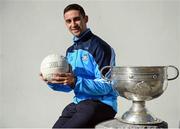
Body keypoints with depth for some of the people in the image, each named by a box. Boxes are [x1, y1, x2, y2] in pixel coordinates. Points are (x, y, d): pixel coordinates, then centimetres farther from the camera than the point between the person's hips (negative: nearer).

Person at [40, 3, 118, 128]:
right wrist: (53, 82, -3)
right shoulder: (70, 51, 14)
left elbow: (106, 86, -16)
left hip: (102, 104, -7)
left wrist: (76, 82, -27)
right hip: (77, 103, 8)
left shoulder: (99, 47, -12)